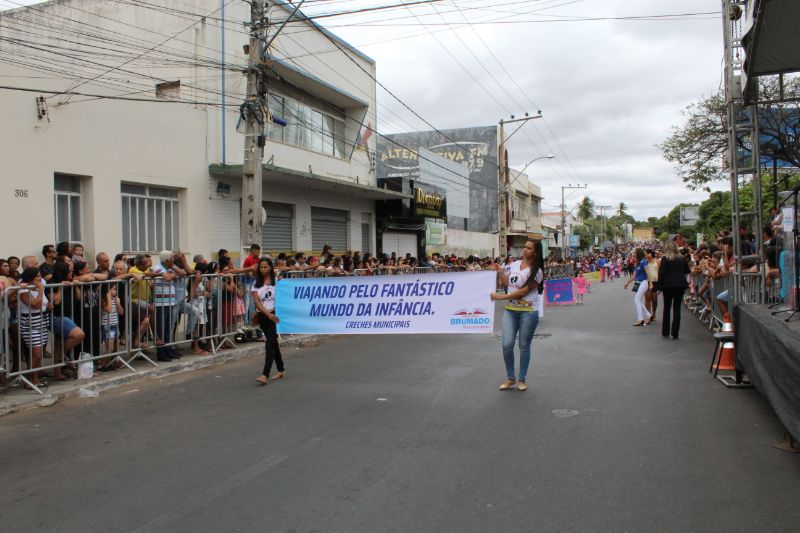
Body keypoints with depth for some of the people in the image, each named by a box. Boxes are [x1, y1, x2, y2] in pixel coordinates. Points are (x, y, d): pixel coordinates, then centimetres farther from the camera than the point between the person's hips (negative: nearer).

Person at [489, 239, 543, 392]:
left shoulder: (536, 271, -10)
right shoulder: (514, 265, 6)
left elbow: (524, 291, -16)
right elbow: (506, 283, 20)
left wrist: (501, 297, -17)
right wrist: (499, 272, 4)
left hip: (528, 311, -4)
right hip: (510, 310, 4)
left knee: (524, 346, 5)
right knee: (507, 345, -3)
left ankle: (522, 379, 19)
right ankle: (510, 378, 13)